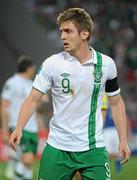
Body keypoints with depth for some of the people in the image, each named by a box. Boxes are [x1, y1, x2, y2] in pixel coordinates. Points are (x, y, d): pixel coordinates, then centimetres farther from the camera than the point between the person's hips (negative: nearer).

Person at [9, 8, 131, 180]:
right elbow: (33, 99, -5)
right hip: (57, 147, 0)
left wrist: (123, 140, 6)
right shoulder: (52, 63, -5)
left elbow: (116, 103, 11)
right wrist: (19, 128, -21)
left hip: (93, 148, 0)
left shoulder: (106, 64, 0)